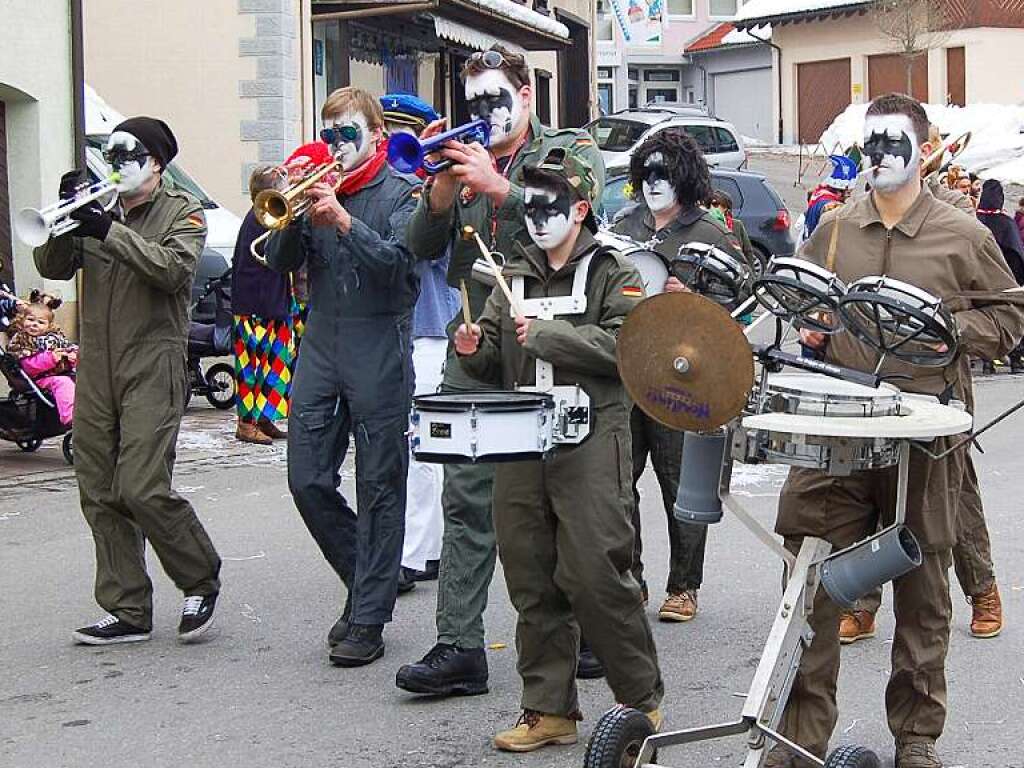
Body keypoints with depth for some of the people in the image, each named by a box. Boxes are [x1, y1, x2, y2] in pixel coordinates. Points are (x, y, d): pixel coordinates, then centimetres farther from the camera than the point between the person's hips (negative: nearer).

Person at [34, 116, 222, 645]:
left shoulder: (181, 212, 2)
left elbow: (173, 269, -17)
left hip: (152, 368, -6)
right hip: (96, 369, 6)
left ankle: (201, 582, 7)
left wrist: (110, 230, -22)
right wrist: (67, 219, -11)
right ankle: (127, 612, 12)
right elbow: (52, 267, 5)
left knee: (144, 490, -14)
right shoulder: (98, 210, 15)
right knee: (100, 496, 4)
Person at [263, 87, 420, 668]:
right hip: (321, 344, 5)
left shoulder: (402, 193, 0)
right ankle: (366, 582, 23)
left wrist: (341, 218, -23)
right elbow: (281, 261, 6)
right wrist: (299, 214, -10)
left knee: (379, 488, -1)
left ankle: (369, 620, 5)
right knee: (308, 479, 3)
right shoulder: (319, 189, 13)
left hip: (379, 348, -5)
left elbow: (396, 262, -15)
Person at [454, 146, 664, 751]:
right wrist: (474, 351, -3)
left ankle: (643, 698, 6)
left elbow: (624, 344, -13)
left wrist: (545, 334, -14)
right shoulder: (514, 276, 19)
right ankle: (549, 709, 15)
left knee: (595, 574, -10)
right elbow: (495, 363, 20)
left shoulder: (613, 273, 2)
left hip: (590, 438, -5)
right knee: (533, 583, 6)